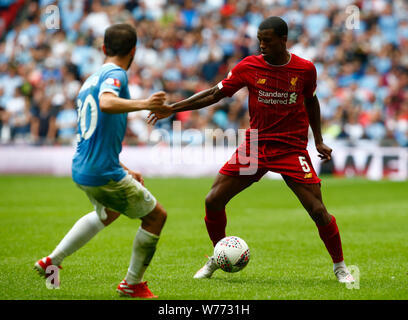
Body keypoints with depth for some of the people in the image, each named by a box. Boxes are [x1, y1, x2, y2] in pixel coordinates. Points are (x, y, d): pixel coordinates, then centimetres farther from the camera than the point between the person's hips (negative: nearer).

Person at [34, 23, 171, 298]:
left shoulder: (90, 81, 17)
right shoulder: (116, 74, -11)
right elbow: (107, 103, -35)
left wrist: (123, 171, 26)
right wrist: (143, 104, -42)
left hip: (82, 170, 10)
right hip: (103, 173, -10)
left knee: (108, 212, 36)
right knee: (156, 215, 4)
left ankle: (52, 261, 31)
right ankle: (132, 284, 14)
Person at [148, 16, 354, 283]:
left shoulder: (305, 69, -5)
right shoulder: (249, 67, -4)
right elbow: (215, 94, 3)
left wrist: (318, 141, 13)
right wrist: (172, 108, -1)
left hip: (292, 149, -2)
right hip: (255, 145, 2)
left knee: (317, 210, -11)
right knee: (213, 201, -5)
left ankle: (340, 266, 11)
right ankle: (218, 259, 19)